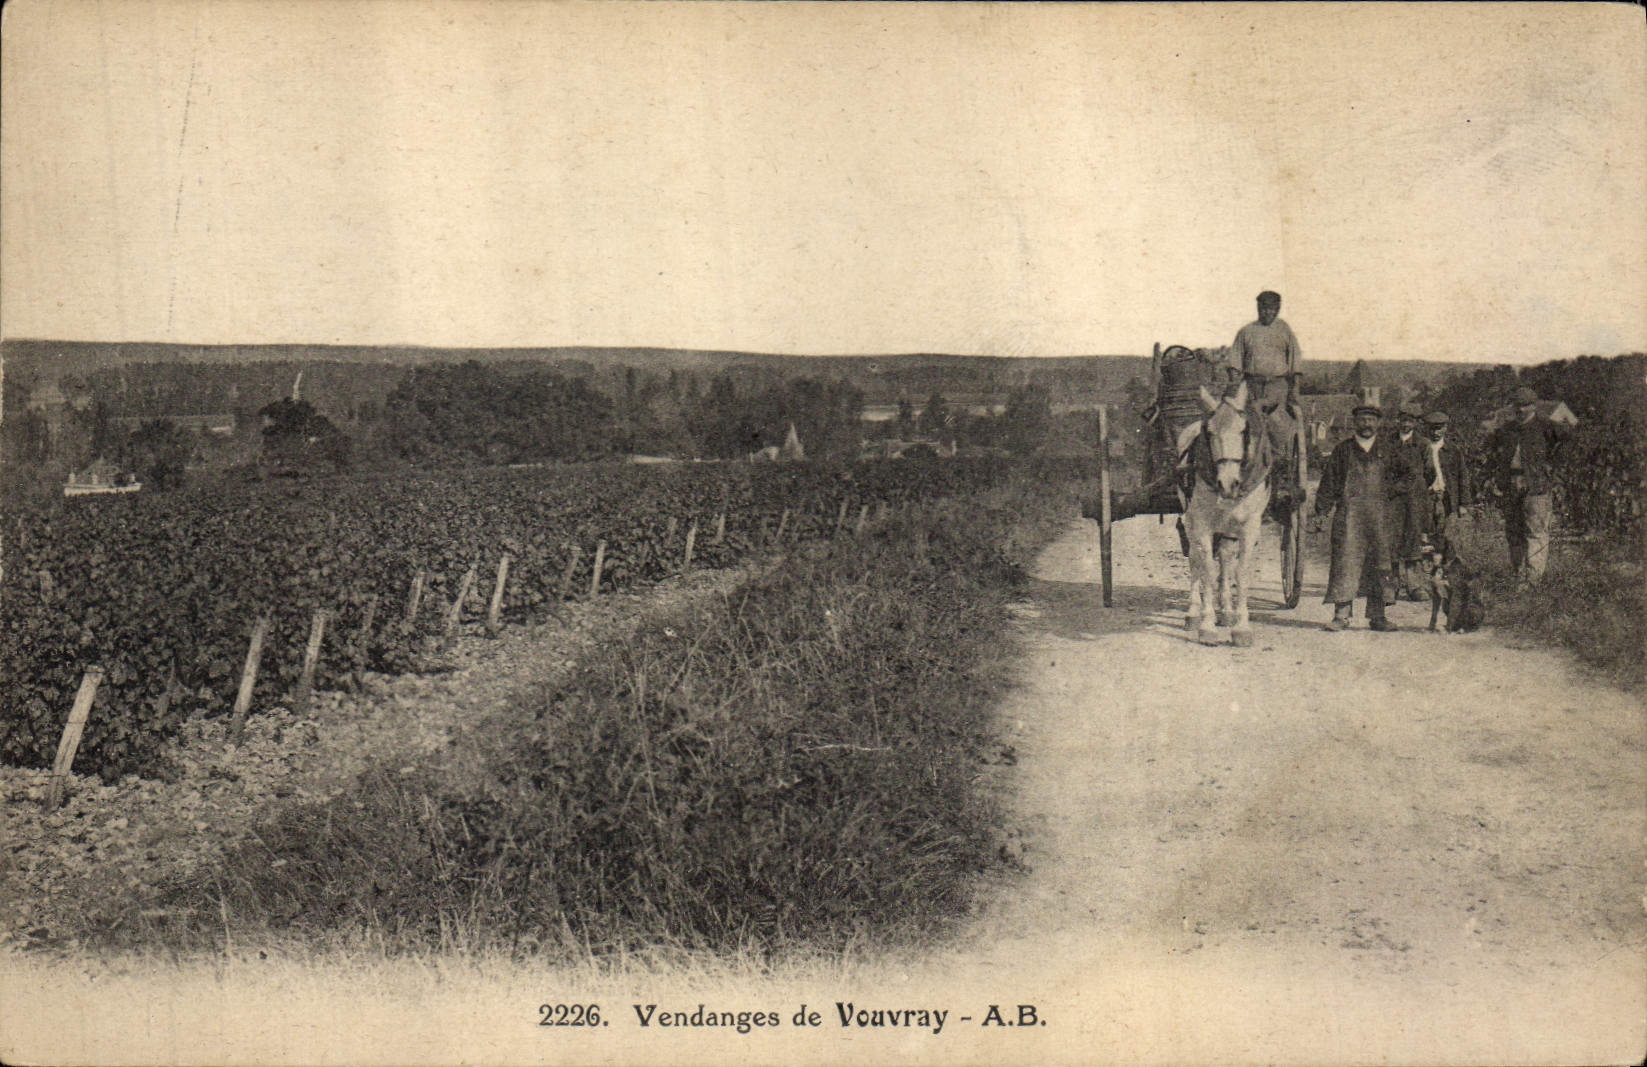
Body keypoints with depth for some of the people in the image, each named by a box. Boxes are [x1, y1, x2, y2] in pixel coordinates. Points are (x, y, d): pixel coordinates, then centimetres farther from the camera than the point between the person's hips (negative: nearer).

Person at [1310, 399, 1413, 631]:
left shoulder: (1388, 449, 12)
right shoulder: (1343, 449, 9)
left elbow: (1407, 474, 21)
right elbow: (1328, 482, 9)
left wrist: (1391, 490, 3)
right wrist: (1320, 514, 3)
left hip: (1379, 514, 1)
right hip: (1348, 513, -1)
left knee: (1377, 564, 3)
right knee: (1345, 562, -9)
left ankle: (1376, 616, 9)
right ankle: (1341, 614, -7)